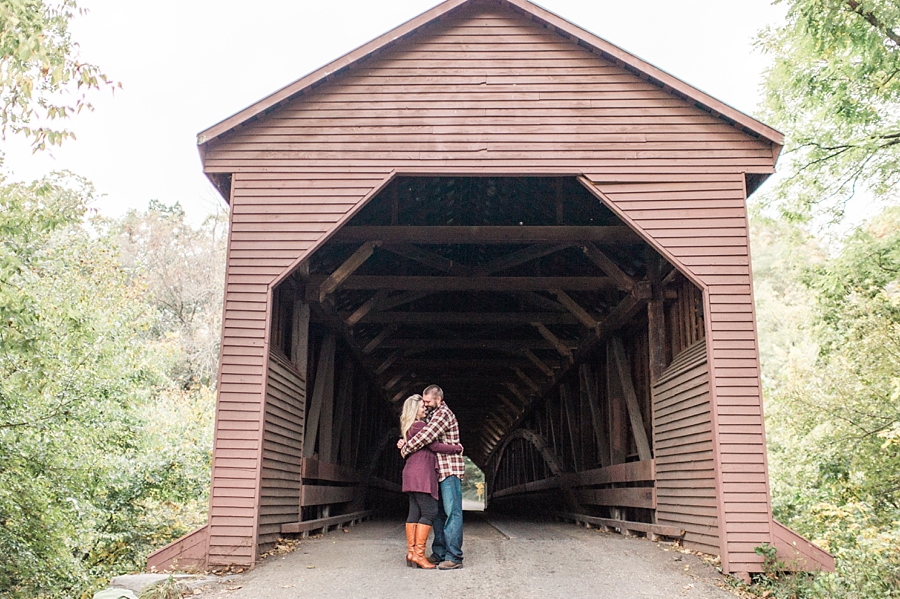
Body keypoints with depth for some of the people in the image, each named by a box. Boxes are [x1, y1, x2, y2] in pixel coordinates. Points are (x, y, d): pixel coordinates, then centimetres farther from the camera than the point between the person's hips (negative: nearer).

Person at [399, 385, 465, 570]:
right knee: (438, 513, 10)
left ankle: (454, 557, -11)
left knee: (452, 512, -10)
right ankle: (439, 553, 14)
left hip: (450, 470, -10)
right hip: (438, 471, 10)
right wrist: (404, 442, 1)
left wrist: (406, 449, -10)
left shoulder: (443, 414, -11)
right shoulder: (432, 415, 19)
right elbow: (423, 435, 21)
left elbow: (426, 436, -21)